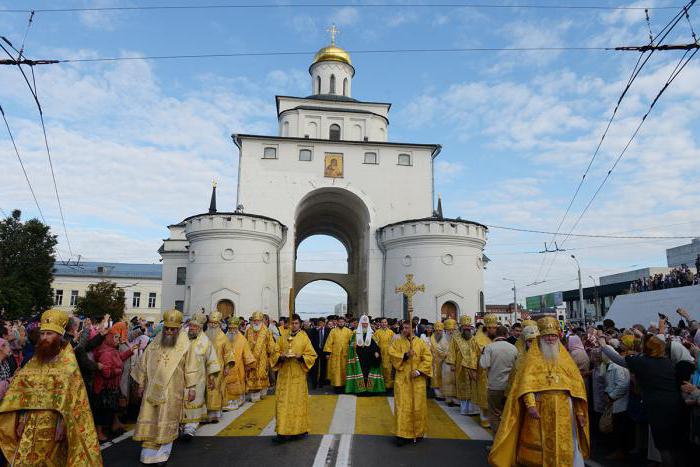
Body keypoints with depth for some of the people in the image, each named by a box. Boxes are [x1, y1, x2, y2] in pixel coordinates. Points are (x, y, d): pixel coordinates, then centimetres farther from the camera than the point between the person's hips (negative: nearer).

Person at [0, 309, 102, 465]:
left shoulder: (68, 363, -8)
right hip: (30, 426, 4)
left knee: (50, 461, 5)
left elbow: (70, 398, -12)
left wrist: (61, 423, -18)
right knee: (23, 461, 6)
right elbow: (21, 393, 9)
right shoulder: (33, 362, 8)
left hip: (52, 425, -4)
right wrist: (21, 420, 2)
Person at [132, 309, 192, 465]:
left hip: (172, 391, -3)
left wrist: (191, 388, -5)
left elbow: (190, 368, -3)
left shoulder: (184, 345, -6)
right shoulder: (155, 342, 2)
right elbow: (144, 363, 10)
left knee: (166, 423, 5)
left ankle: (162, 454, 19)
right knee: (149, 420, 7)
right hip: (152, 389, 3)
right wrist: (141, 384, 10)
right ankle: (149, 454, 22)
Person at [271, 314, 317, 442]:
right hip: (284, 375, 2)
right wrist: (281, 356, -11)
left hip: (298, 375, -2)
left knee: (298, 401, 2)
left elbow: (311, 355, 0)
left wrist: (301, 357, -18)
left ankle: (298, 429, 12)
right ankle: (284, 430, 6)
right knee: (283, 402, 0)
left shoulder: (304, 338, 1)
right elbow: (275, 353, 10)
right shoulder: (283, 338, 9)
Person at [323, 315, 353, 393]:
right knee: (336, 370, 1)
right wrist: (327, 352, -6)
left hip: (345, 354, 1)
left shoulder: (348, 331, 5)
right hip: (335, 354, -1)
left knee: (344, 370, 5)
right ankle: (336, 385, 7)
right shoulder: (333, 331, 4)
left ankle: (343, 384, 15)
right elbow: (329, 342, 1)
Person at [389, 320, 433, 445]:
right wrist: (405, 355, -20)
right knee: (402, 406, -3)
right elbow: (391, 353, -9)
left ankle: (418, 432, 22)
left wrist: (419, 371, -12)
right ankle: (402, 433, 1)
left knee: (417, 406, 7)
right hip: (402, 379, -1)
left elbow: (427, 359, -1)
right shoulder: (397, 342, 4)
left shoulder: (420, 342, 4)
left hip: (417, 380, 1)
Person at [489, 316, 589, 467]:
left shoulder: (565, 357, 12)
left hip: (563, 411, 3)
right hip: (540, 410, -3)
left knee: (564, 447, 7)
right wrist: (530, 405, -23)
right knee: (540, 447, 3)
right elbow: (525, 383, -10)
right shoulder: (532, 357, 2)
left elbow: (576, 384, 10)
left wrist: (580, 412, 4)